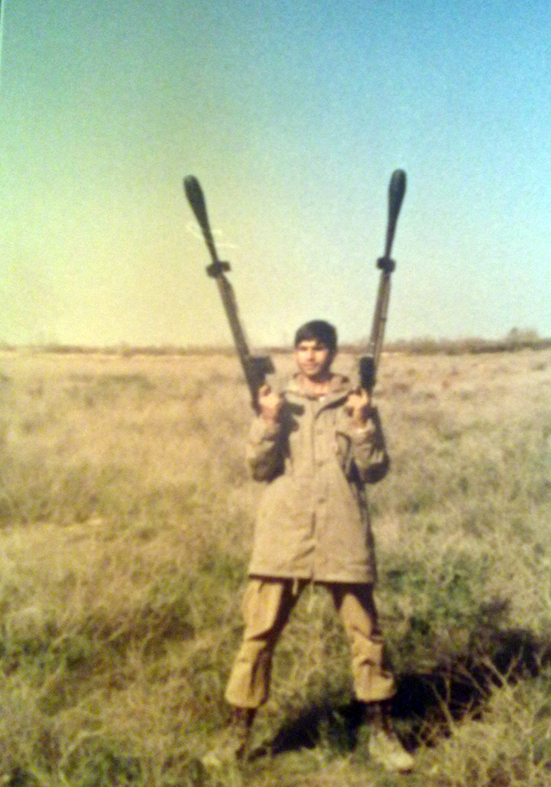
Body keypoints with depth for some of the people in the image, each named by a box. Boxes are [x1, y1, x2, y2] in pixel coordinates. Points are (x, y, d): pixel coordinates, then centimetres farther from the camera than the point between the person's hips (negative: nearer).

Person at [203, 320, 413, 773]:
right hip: (284, 532, 1)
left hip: (343, 535, 0)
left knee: (365, 631, 5)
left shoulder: (357, 403, 8)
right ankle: (239, 733, 14)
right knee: (259, 631, 1)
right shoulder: (279, 404, 10)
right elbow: (260, 469, 2)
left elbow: (375, 470, 2)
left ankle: (382, 734, 21)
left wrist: (362, 425, -11)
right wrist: (267, 422, -11)